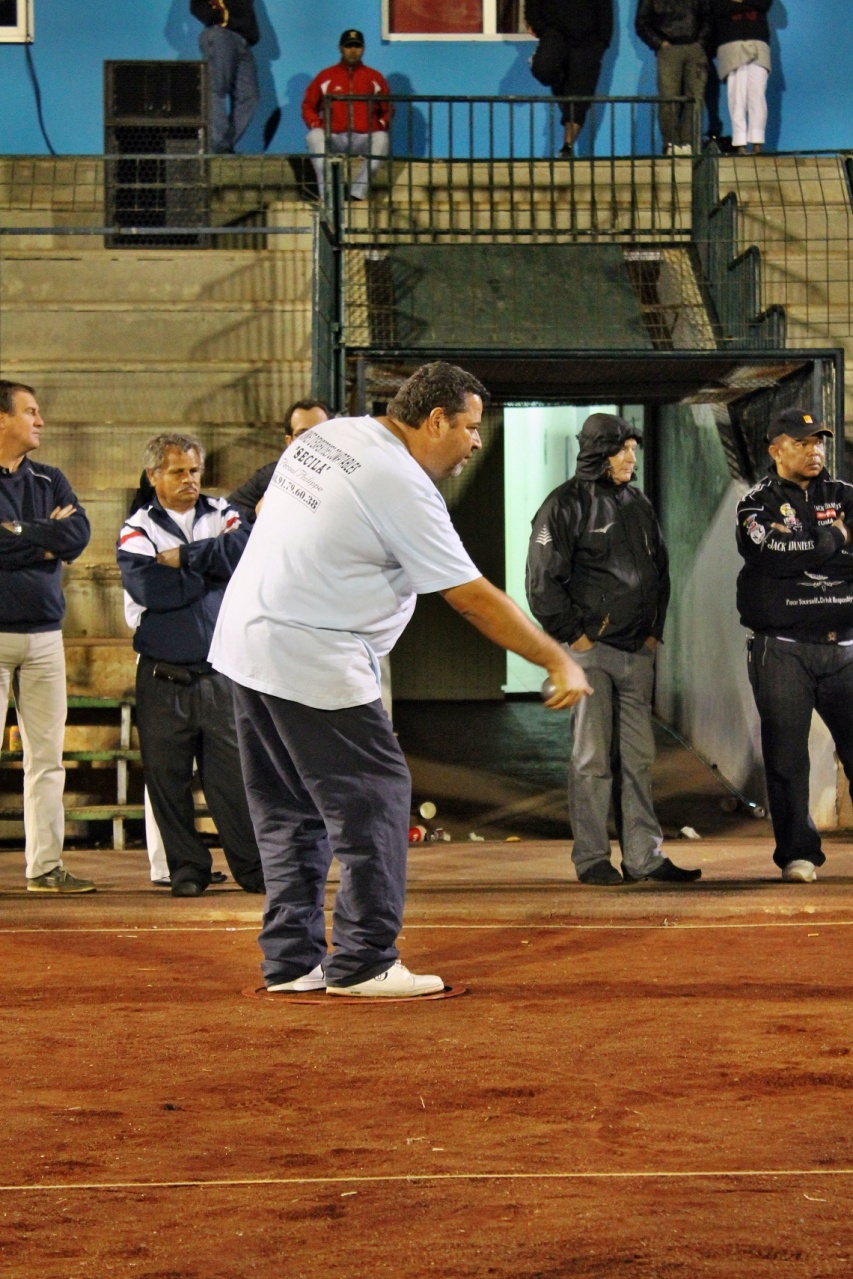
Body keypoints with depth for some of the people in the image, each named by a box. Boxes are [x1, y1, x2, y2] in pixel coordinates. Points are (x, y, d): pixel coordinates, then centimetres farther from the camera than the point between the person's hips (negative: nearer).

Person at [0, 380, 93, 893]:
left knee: (47, 754, 5)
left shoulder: (51, 481, 14)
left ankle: (46, 865, 9)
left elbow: (78, 536, -1)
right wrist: (47, 534, -7)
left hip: (44, 634, 5)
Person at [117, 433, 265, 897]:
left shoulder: (222, 515, 13)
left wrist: (184, 557, -9)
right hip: (162, 680, 0)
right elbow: (150, 589, -13)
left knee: (233, 775, -2)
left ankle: (254, 868, 6)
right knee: (168, 780, 2)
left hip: (221, 674, 1)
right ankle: (187, 870, 14)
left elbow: (245, 552, -10)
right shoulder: (136, 530, 6)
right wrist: (211, 570, -5)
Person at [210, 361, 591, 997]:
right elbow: (475, 599, -15)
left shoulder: (327, 434, 10)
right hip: (314, 663, -9)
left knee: (292, 810, 14)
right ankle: (363, 963, 2)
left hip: (243, 643, 9)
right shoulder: (403, 485, -16)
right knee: (376, 797, -2)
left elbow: (266, 509, 23)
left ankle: (292, 961, 17)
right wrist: (560, 661, -10)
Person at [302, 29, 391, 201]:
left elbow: (387, 109, 21)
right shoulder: (325, 76, 13)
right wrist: (316, 126, -1)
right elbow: (308, 106, 16)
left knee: (381, 138, -33)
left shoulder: (375, 78, 15)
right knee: (314, 136, -32)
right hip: (333, 139, 0)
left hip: (365, 139, 0)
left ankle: (357, 193, -40)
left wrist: (380, 126, 3)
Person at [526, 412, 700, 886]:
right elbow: (542, 581, -9)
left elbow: (660, 571, 24)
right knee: (593, 758, -2)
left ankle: (645, 856, 10)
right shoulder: (567, 505, -6)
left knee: (639, 756, 6)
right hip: (590, 650, -6)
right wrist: (574, 634, -9)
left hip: (638, 651, 6)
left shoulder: (639, 505, 14)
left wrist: (654, 629, 14)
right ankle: (592, 859, 4)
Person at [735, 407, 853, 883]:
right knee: (787, 754, 0)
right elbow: (774, 555, -16)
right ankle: (798, 853, 7)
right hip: (783, 648, -2)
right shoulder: (757, 504, 4)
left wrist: (802, 551, -12)